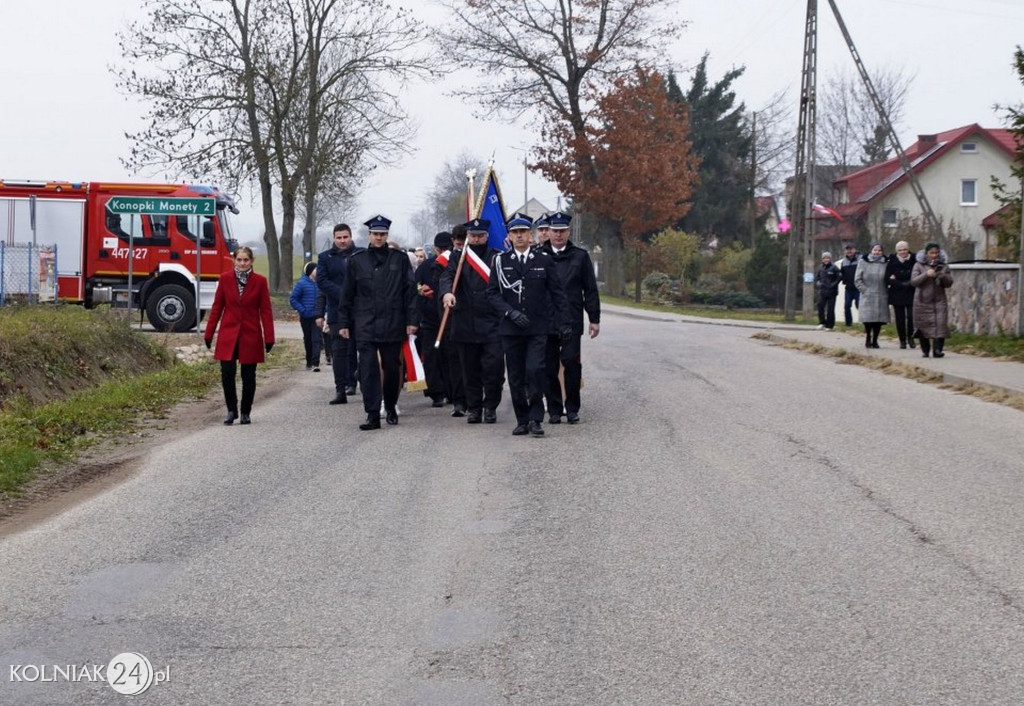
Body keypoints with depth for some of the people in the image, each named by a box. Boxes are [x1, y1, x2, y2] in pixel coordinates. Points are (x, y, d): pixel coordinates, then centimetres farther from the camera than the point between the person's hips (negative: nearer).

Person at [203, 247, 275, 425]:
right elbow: (217, 308, 6)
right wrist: (209, 333, 5)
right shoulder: (225, 279, 2)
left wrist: (269, 338, -4)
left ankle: (245, 413, 19)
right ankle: (231, 410, 7)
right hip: (228, 334, 0)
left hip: (251, 336, 0)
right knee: (227, 373, -9)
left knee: (248, 376, 5)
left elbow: (266, 311, 0)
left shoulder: (260, 281, -1)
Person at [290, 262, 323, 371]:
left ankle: (315, 363, -14)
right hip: (306, 318, -1)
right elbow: (293, 299, -5)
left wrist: (322, 314, 1)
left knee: (316, 339, -10)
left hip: (317, 317, 1)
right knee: (308, 340, 13)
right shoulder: (302, 284, -7)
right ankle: (309, 361, 26)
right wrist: (303, 310, -12)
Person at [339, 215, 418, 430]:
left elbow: (410, 291, 3)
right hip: (365, 327, 0)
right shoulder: (357, 260, 6)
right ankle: (373, 415, -8)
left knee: (392, 368, 10)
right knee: (368, 370, -8)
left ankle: (390, 407, 29)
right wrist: (344, 323, 7)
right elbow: (347, 295, 9)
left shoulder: (400, 259, 4)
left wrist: (412, 320, -3)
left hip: (392, 325, 0)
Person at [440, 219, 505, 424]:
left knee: (493, 366, -8)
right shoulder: (458, 257, 9)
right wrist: (447, 292, -28)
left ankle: (490, 407, 6)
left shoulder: (497, 257, 7)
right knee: (470, 368, 6)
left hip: (491, 323, -1)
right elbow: (448, 276, -8)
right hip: (465, 322, 1)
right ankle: (473, 407, 16)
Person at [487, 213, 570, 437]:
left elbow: (557, 293, 7)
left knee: (535, 370, -15)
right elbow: (492, 292, 2)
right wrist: (510, 312, -13)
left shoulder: (544, 260, 5)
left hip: (538, 328, -1)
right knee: (516, 376, 4)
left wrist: (564, 322, 3)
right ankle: (522, 420, 14)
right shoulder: (500, 261, 5)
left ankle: (535, 418, -5)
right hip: (511, 329, 1)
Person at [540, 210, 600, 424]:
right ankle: (554, 410, 12)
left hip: (572, 322, -1)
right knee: (549, 367, 3)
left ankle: (572, 409, 5)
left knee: (571, 362, -7)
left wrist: (594, 319, 5)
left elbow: (590, 290, 8)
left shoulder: (580, 256, 7)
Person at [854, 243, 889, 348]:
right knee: (868, 318, -8)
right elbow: (857, 280, 3)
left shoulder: (885, 264, 5)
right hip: (867, 296, -1)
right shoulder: (863, 263, 3)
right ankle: (868, 339, 11)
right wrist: (864, 290, -5)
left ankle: (875, 340, 12)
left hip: (881, 297, 1)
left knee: (879, 319, -1)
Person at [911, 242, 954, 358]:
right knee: (924, 326, 4)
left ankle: (938, 350, -15)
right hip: (923, 301, -1)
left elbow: (949, 283, 6)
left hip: (939, 301, 1)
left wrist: (942, 276, -14)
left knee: (941, 324, -13)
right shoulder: (919, 266, 2)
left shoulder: (944, 266, 7)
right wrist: (926, 275, -20)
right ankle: (925, 351, 17)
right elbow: (913, 281, -7)